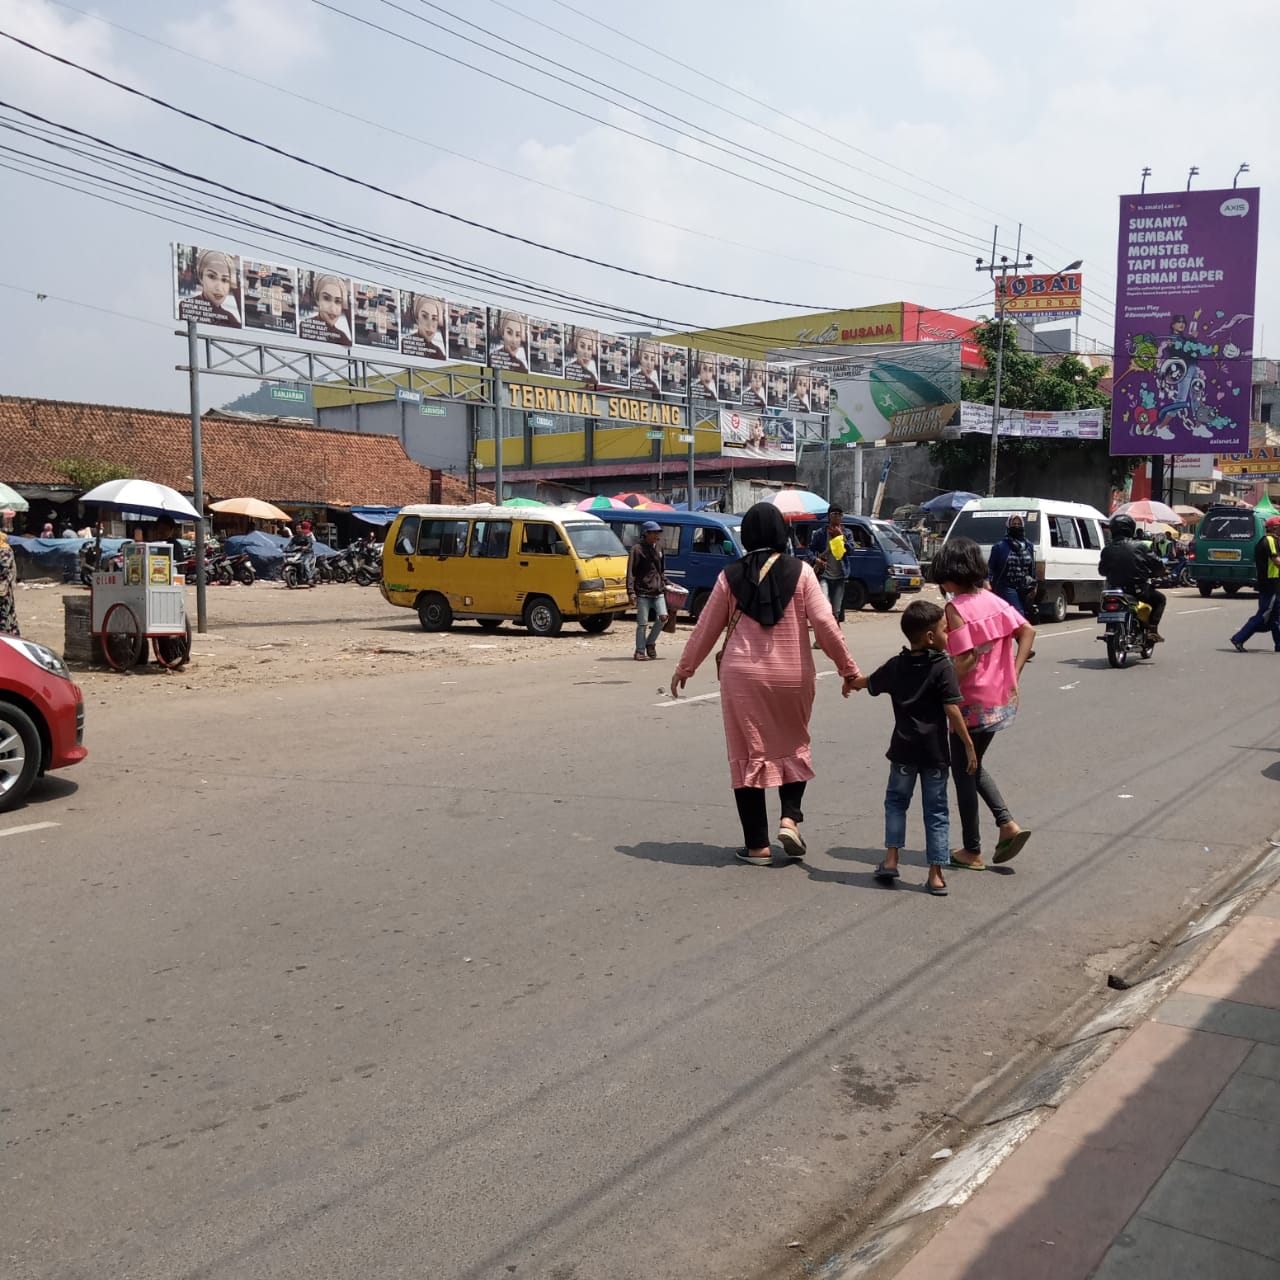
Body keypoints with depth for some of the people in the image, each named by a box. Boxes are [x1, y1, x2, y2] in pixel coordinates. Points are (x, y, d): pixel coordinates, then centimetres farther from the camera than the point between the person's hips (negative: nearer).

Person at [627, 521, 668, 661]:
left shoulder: (658, 549, 15)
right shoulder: (637, 549, -5)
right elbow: (631, 572, -9)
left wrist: (664, 585, 15)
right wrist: (631, 592, -15)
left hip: (658, 592, 6)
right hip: (643, 592, -6)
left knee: (663, 617, -7)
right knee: (642, 623, -2)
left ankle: (650, 642, 14)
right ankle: (640, 651, 7)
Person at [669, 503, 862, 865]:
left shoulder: (731, 575, 0)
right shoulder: (799, 571, -3)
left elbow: (707, 626, 7)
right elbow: (824, 623, -6)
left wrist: (684, 667, 20)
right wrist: (848, 668, 3)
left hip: (743, 674, 0)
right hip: (792, 674, 0)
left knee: (749, 753, 6)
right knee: (792, 746, 21)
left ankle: (757, 845, 8)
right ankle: (790, 818, 4)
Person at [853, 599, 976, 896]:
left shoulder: (895, 666, 4)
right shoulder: (942, 667, -11)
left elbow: (865, 683, 21)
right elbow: (952, 711, -15)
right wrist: (969, 746, -10)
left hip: (903, 749, 3)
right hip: (934, 751, -3)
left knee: (896, 800, 20)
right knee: (936, 810, 6)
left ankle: (891, 860, 13)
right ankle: (936, 875, 7)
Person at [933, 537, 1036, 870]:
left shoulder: (955, 608, -17)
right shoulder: (992, 599, 5)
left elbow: (966, 659, -23)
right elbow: (1027, 631, 4)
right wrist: (1013, 675, 5)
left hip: (972, 703, -8)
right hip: (1001, 699, 8)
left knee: (963, 772, 7)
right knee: (973, 767, 24)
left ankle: (972, 852, 16)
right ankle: (1008, 825, 12)